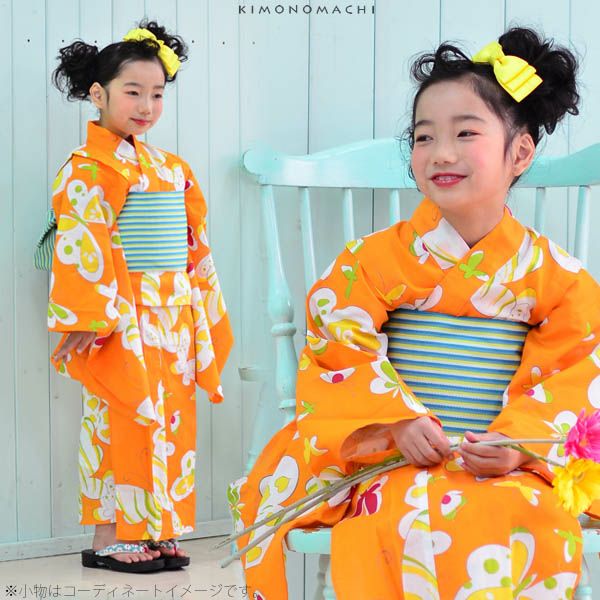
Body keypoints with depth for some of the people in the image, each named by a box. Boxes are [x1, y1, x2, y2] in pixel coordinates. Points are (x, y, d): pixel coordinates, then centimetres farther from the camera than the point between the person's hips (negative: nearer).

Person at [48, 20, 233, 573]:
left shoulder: (173, 169, 14)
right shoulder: (88, 169, -8)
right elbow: (81, 246, -15)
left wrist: (202, 314, 14)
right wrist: (85, 320, -21)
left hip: (175, 316, 7)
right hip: (123, 318, -7)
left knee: (170, 419, 8)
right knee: (123, 419, -5)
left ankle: (156, 530, 15)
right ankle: (109, 537, 3)